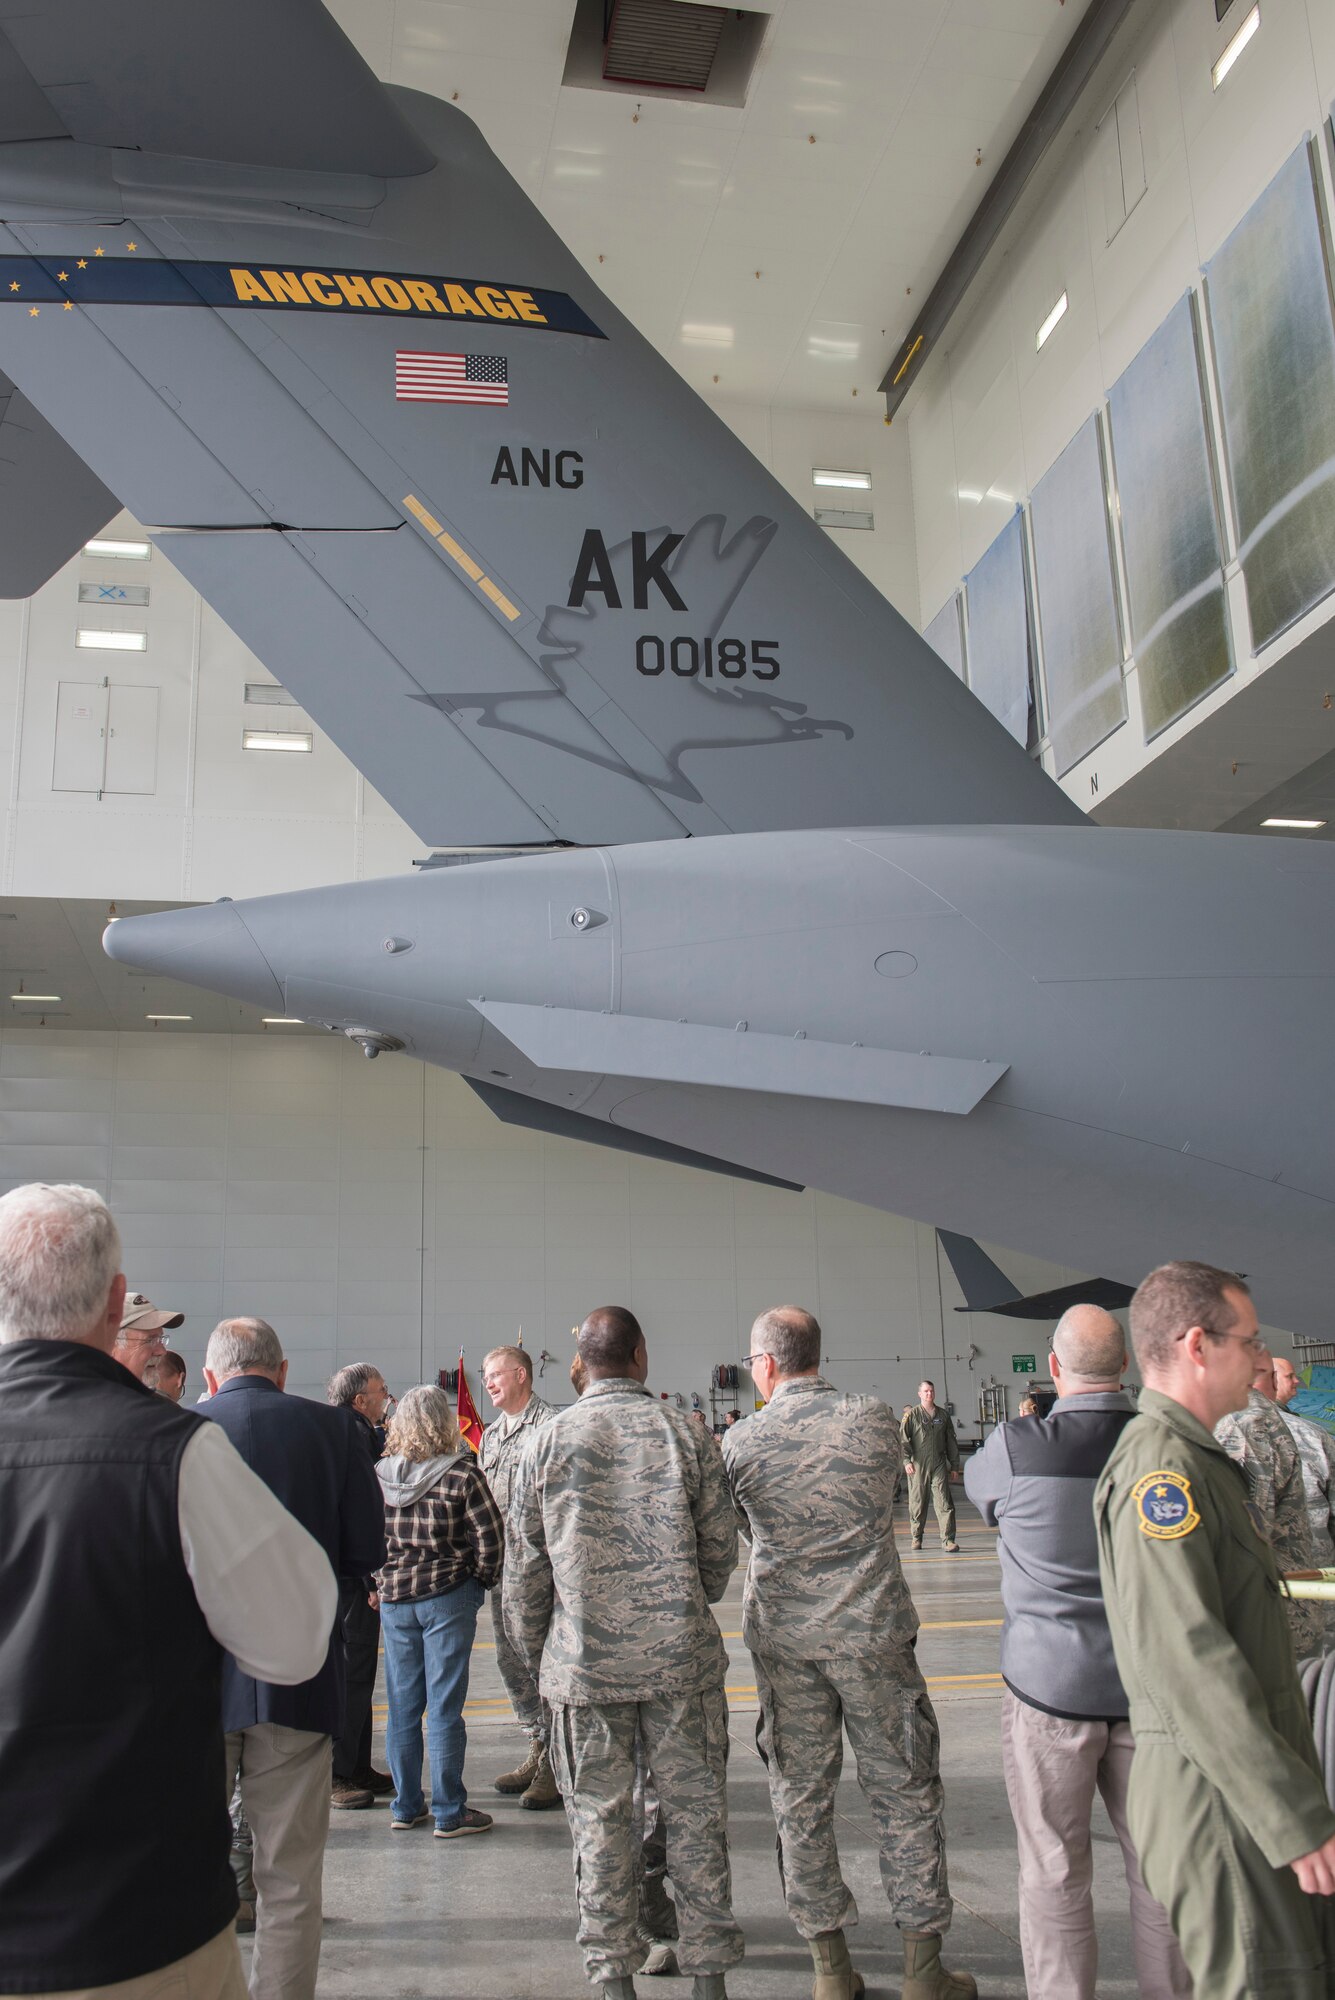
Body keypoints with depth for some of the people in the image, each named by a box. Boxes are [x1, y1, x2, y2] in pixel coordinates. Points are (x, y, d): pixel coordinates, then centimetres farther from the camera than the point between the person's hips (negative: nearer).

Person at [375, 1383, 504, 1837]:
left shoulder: (377, 1474, -1)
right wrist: (482, 1580, 3)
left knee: (402, 1705, 13)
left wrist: (378, 1582, 14)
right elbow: (491, 1536, -13)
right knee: (444, 1706, 2)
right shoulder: (461, 1474, -12)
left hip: (393, 1598, 4)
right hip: (448, 1598, -4)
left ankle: (405, 1807, 22)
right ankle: (449, 1813, 10)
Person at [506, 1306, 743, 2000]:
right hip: (681, 1657, 0)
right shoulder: (685, 1433, -3)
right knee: (695, 1811, 11)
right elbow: (720, 1550, 2)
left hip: (585, 1664, 0)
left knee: (599, 1818, 11)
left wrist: (533, 1655, 13)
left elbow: (524, 1565, 1)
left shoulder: (549, 1440, -3)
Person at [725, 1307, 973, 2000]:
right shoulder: (876, 1419, -6)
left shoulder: (741, 1442, -7)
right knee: (904, 1793, 11)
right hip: (873, 1632, 0)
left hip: (784, 1640, 0)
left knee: (801, 1798, 12)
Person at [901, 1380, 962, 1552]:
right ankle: (916, 1538, 21)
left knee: (944, 1503, -5)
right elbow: (903, 1439, -5)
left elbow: (951, 1442, 15)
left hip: (939, 1466, 2)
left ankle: (948, 1540, -4)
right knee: (917, 1503, 6)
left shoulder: (943, 1415, 10)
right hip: (918, 1466, -2)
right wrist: (906, 1461, -16)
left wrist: (954, 1466, 13)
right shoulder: (911, 1414, 0)